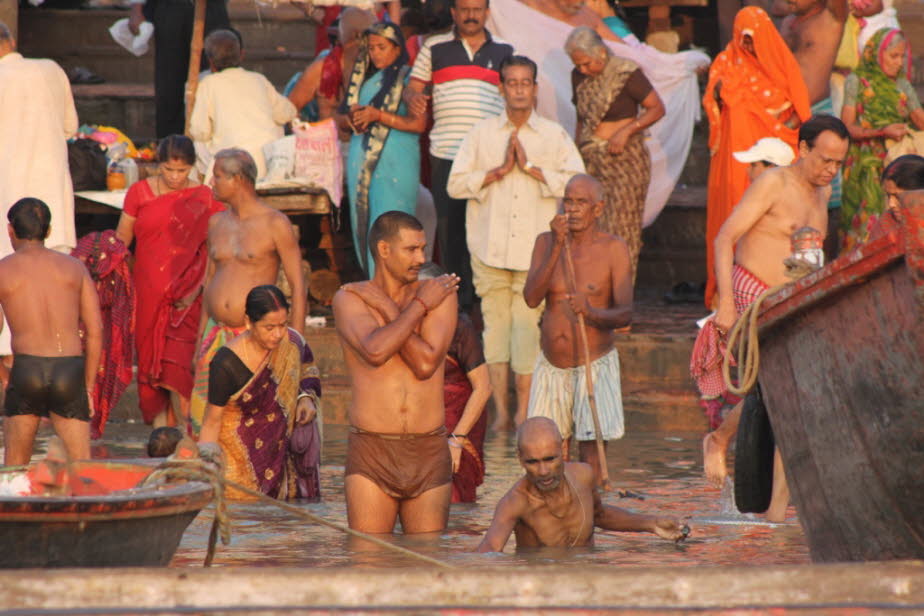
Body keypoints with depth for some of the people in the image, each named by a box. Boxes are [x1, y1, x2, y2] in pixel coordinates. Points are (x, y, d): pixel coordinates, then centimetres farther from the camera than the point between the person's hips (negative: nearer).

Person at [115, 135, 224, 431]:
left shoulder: (204, 199, 1)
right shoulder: (139, 193, 5)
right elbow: (121, 241, 10)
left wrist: (199, 285, -9)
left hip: (185, 297, -2)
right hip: (148, 293, 2)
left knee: (177, 364, -13)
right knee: (150, 360, 5)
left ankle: (186, 432, -11)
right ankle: (160, 429, 14)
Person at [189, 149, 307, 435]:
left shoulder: (275, 224, -6)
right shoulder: (217, 223, 13)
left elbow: (298, 286, -6)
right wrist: (200, 341, 18)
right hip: (216, 336, 6)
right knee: (203, 418, -3)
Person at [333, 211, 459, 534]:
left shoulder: (441, 295, 5)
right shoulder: (349, 299, 3)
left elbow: (427, 363, -10)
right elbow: (375, 351, -18)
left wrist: (386, 310, -6)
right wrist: (419, 306, -7)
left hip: (429, 454, 2)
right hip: (372, 451, -2)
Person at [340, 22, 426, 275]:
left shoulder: (407, 79, -3)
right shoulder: (364, 78, 16)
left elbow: (418, 123, -12)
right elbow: (344, 114, 24)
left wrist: (377, 116, -15)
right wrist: (352, 119, 0)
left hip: (395, 165, -7)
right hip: (361, 161, 7)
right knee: (362, 224, 4)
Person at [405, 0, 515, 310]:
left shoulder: (504, 52, 12)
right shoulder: (435, 48, 11)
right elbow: (413, 86, 11)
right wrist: (412, 97, -13)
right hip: (446, 152, 0)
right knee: (449, 224, 1)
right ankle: (458, 293, 8)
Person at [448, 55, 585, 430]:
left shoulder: (554, 136, 7)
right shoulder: (481, 134, 9)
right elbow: (456, 184, 3)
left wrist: (530, 168, -8)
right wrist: (500, 170, -7)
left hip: (535, 250, -1)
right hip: (490, 248, 1)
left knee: (527, 325, -6)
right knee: (495, 324, 0)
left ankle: (524, 410, 1)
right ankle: (500, 410, 4)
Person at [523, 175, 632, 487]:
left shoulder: (613, 249, -8)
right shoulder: (546, 242, 2)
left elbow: (626, 313, -15)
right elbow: (531, 297, -13)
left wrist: (592, 313, -36)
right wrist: (556, 247, -21)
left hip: (595, 364, -4)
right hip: (552, 365, 4)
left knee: (590, 449, -9)